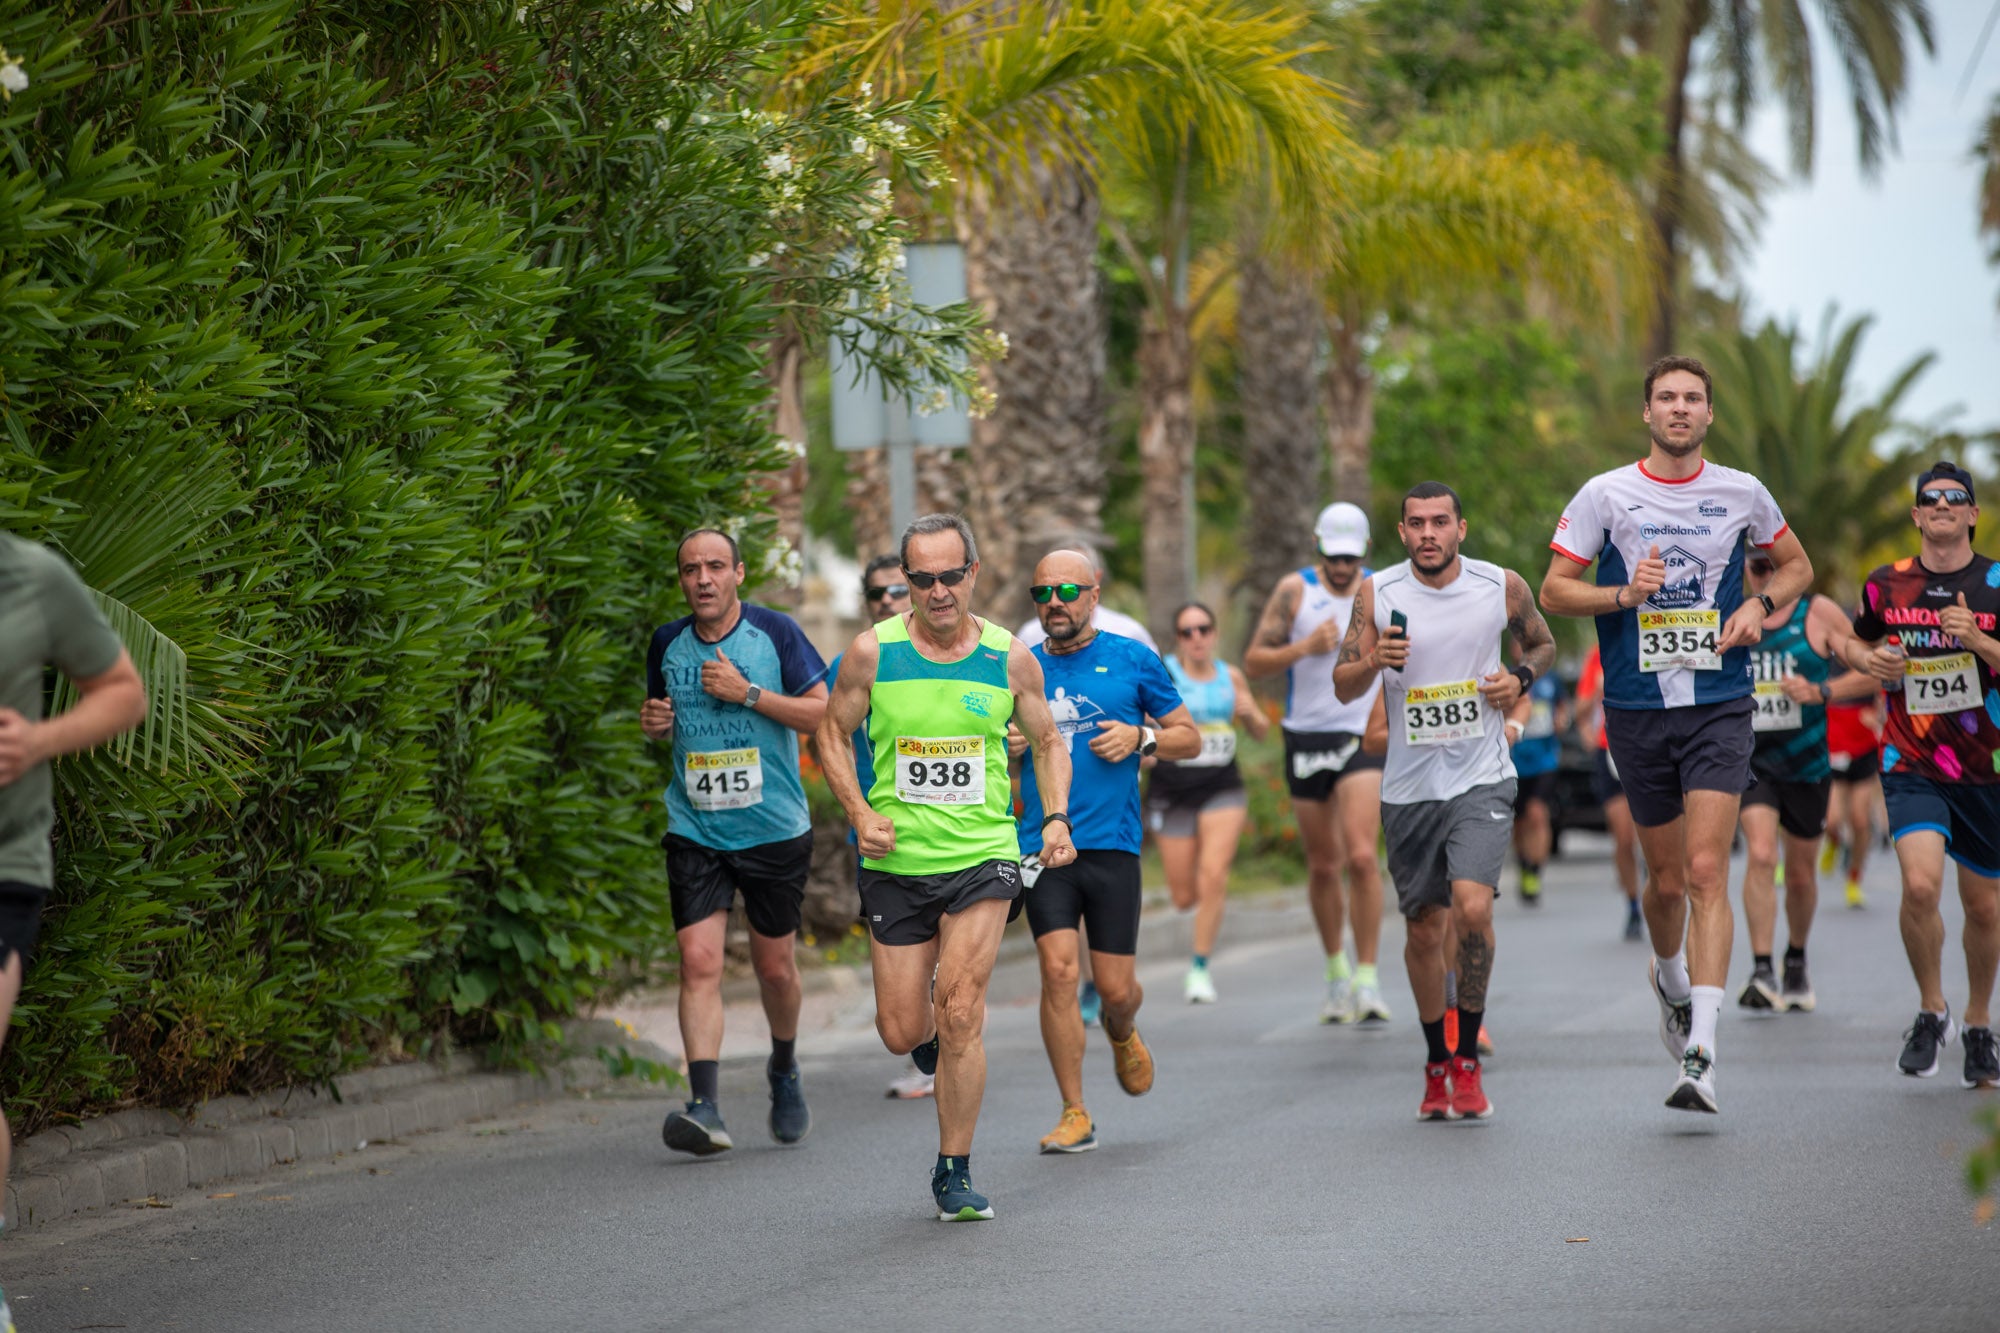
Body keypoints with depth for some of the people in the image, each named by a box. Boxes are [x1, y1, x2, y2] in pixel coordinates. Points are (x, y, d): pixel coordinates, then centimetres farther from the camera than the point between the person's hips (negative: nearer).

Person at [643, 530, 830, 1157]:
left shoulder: (775, 632, -4)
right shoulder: (667, 643, 5)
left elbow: (823, 712, -8)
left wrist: (748, 693, -17)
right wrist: (652, 722, -2)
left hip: (775, 828, -1)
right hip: (695, 832, 2)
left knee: (775, 966, 9)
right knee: (699, 962, -13)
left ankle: (784, 1071, 38)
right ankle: (705, 1108, -19)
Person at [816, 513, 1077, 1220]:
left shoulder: (1010, 658, -1)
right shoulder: (872, 652, -4)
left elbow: (1047, 741, 13)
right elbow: (833, 733, 8)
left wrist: (1057, 818, -1)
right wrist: (859, 812, -6)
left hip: (983, 856, -1)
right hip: (896, 863, 1)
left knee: (960, 1013, -14)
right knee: (901, 1032, 3)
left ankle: (954, 1174, -1)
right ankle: (936, 1038, 42)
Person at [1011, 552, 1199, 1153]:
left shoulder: (1132, 659, 5)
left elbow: (1190, 738, 10)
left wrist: (1141, 737, -8)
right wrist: (1002, 747, -4)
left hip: (1113, 844, -1)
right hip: (1043, 844, 1)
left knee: (1115, 987, 2)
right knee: (1058, 969, -13)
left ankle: (1122, 1033, 40)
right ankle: (1074, 1115, -4)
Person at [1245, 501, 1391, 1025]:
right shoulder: (1295, 591, 0)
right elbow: (1253, 662, -3)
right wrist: (1305, 648, -17)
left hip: (1362, 738, -1)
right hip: (1306, 739, 1)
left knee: (1361, 856, -17)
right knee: (1322, 865, 9)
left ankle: (1367, 979, -13)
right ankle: (1337, 970, 27)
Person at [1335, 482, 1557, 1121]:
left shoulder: (1503, 587, -2)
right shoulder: (1377, 593, -3)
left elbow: (1543, 644, 16)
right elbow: (1343, 686, 0)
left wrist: (1521, 678, -5)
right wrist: (1375, 660, -21)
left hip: (1482, 780, -1)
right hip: (1410, 786, 1)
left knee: (1472, 909, -20)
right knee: (1423, 931, 8)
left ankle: (1468, 1059, -5)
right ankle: (1436, 1064, 29)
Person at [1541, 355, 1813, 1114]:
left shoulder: (1742, 494, 4)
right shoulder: (1604, 495, 0)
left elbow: (1796, 565, 20)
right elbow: (1553, 591, 2)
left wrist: (1758, 606, 0)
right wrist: (1624, 594, -15)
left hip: (1719, 708, -1)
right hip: (1637, 709, 1)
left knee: (1707, 871, -13)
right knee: (1666, 878, 9)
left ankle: (1701, 1054, -18)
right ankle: (1669, 978, 43)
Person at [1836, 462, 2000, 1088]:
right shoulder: (1886, 585, 4)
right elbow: (1857, 642, 22)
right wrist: (1868, 660, -1)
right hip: (1911, 768, 0)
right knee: (1920, 884, -21)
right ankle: (1931, 1011, 0)